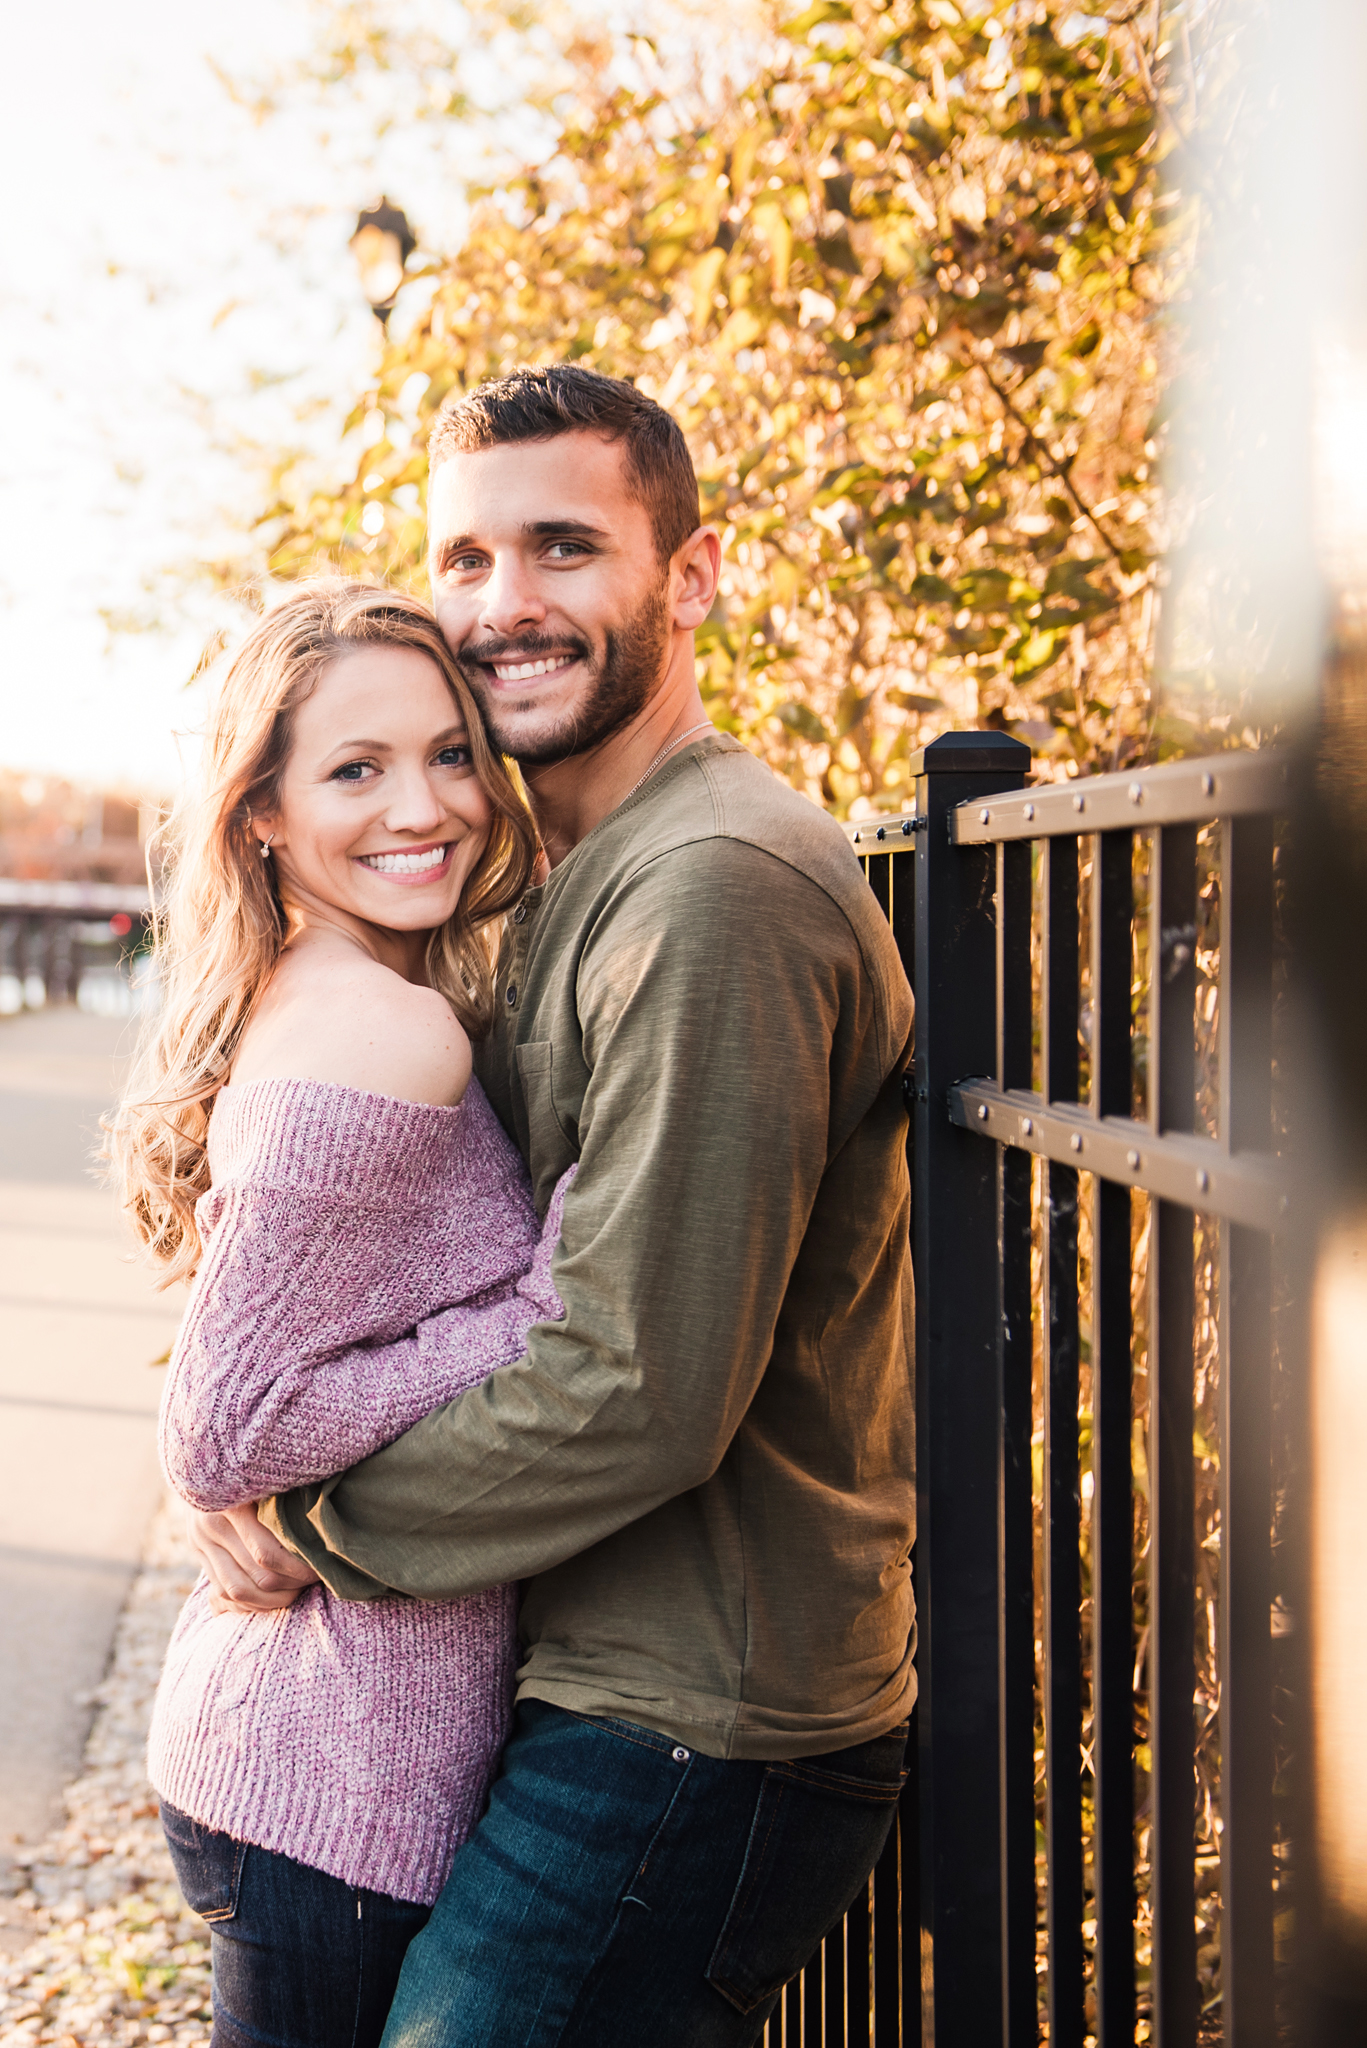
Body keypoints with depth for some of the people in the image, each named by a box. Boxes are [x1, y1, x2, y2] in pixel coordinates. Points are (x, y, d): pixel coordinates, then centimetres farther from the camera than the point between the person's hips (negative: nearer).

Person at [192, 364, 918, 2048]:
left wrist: (320, 1526, -11)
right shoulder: (576, 883, 14)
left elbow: (641, 1392, -24)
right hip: (598, 1680, 10)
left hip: (691, 1738, -10)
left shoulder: (716, 890, -20)